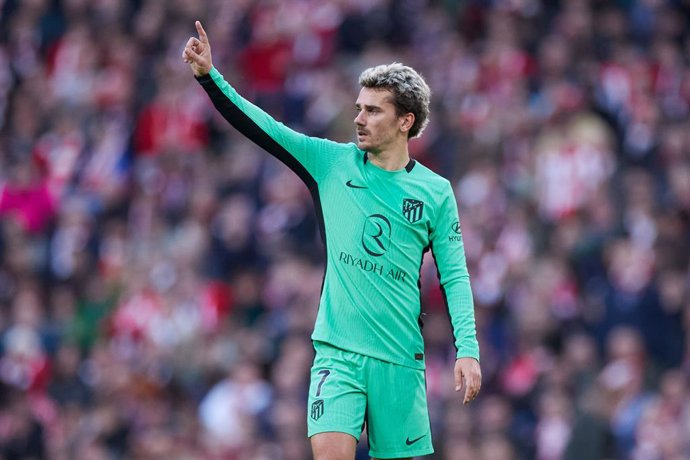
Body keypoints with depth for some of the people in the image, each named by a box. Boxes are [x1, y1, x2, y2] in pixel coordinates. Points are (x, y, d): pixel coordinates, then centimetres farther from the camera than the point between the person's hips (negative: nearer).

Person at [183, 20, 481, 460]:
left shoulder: (435, 192, 4)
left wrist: (467, 350, -7)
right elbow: (263, 128, 0)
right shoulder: (331, 162, 6)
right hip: (337, 352, 0)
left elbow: (455, 278, 3)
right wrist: (209, 76, -12)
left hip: (401, 359, 0)